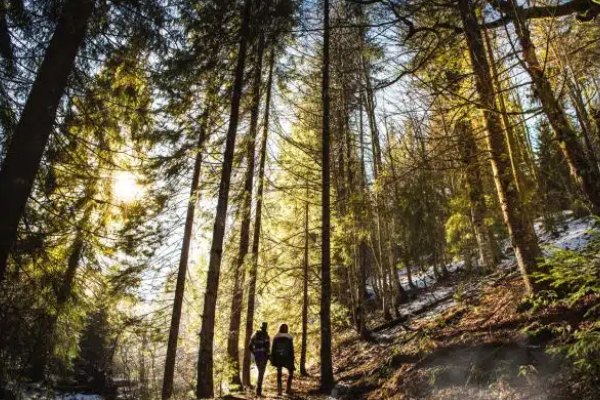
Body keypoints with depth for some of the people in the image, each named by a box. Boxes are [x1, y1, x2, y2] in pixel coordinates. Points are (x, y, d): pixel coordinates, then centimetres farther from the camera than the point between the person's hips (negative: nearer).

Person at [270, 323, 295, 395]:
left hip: (278, 359, 1)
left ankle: (279, 391, 5)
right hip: (287, 359, -1)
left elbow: (273, 350, 0)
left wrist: (272, 360, 6)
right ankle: (288, 389, 12)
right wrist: (292, 360, 0)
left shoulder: (276, 338, 0)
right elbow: (291, 350, -5)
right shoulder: (289, 338, -5)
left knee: (279, 374, 10)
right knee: (290, 372, 17)